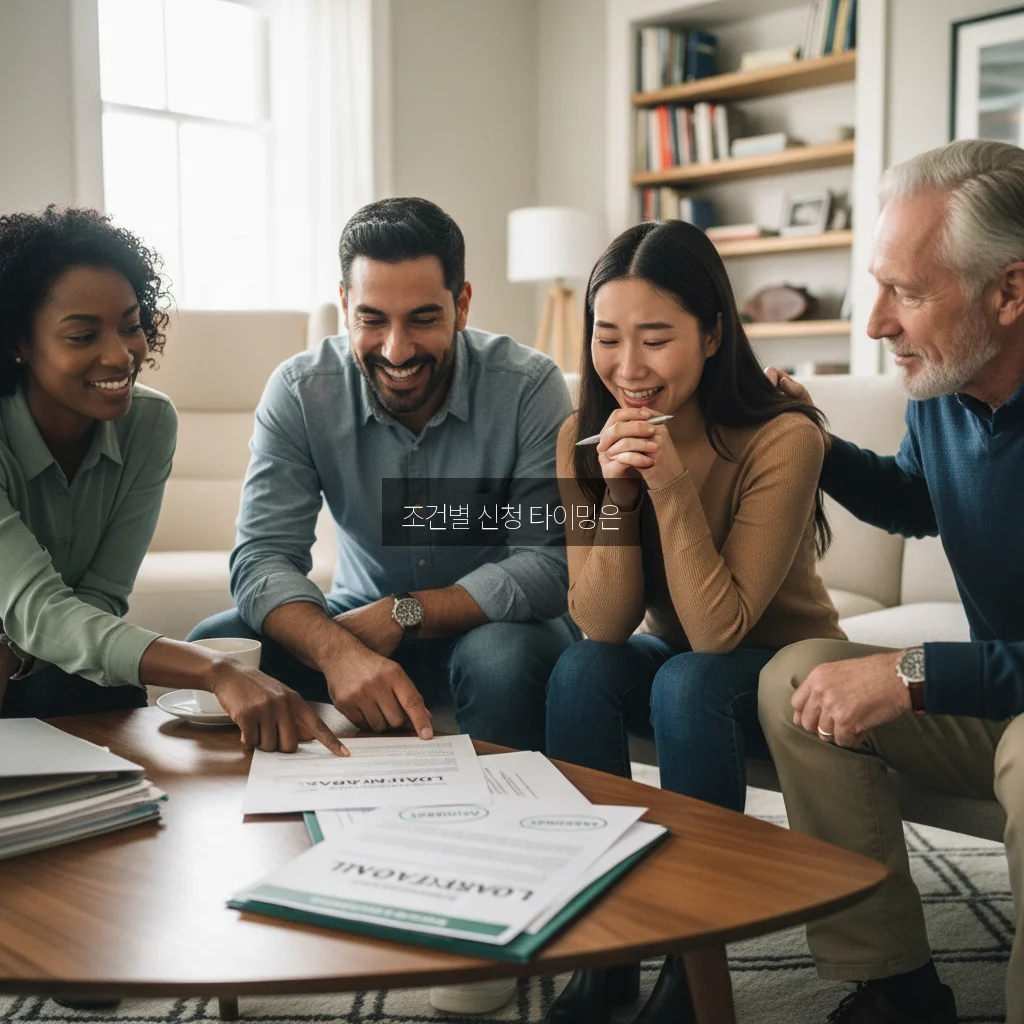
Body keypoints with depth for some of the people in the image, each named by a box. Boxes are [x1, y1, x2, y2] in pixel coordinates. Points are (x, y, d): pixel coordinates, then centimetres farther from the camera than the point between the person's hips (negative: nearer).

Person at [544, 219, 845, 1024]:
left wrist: (671, 486, -35)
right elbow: (602, 628, -16)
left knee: (687, 683, -32)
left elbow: (719, 631, -27)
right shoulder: (583, 439, -12)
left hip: (778, 671, -3)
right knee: (578, 672, -25)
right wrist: (616, 494, -29)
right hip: (670, 657, 4)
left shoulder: (782, 439, -25)